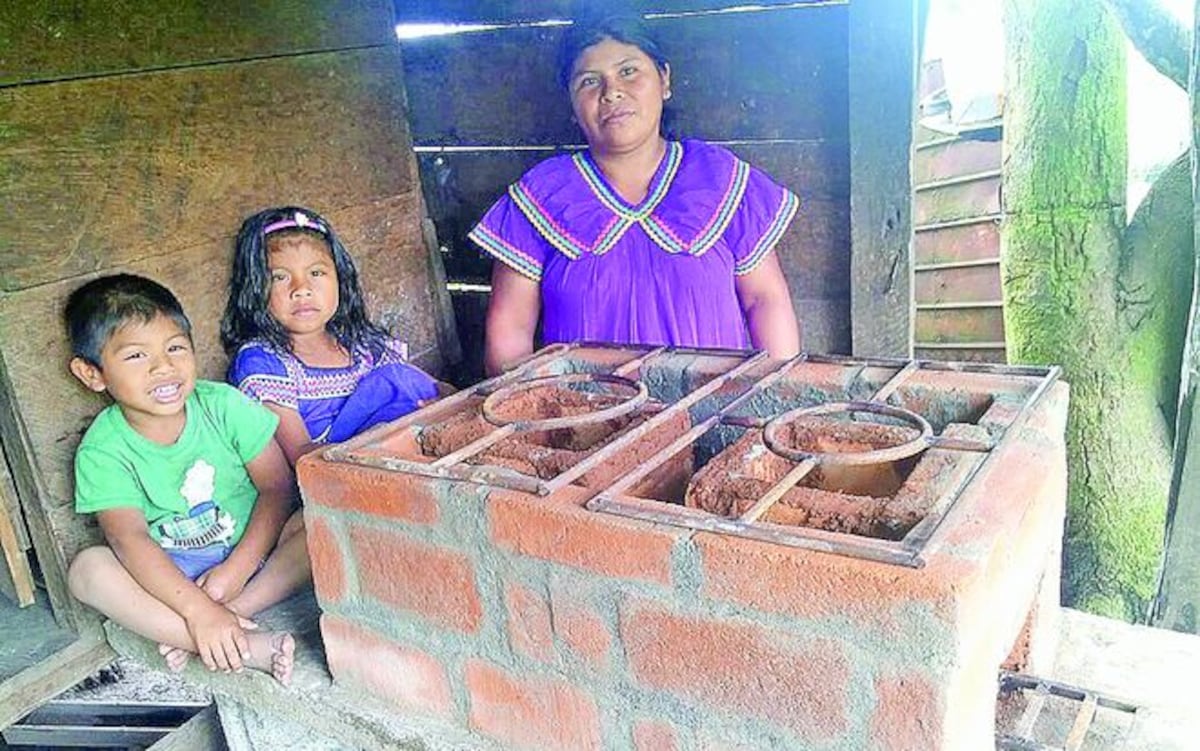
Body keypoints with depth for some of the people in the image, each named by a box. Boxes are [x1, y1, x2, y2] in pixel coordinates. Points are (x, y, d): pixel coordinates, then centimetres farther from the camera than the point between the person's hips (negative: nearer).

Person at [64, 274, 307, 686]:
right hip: (170, 570, 1)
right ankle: (249, 646, -36)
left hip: (251, 548, 0)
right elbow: (129, 539, -23)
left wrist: (237, 567, -22)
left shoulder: (224, 405, -10)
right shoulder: (102, 449, -12)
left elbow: (278, 489, -11)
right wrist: (197, 608, -36)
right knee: (87, 568, -28)